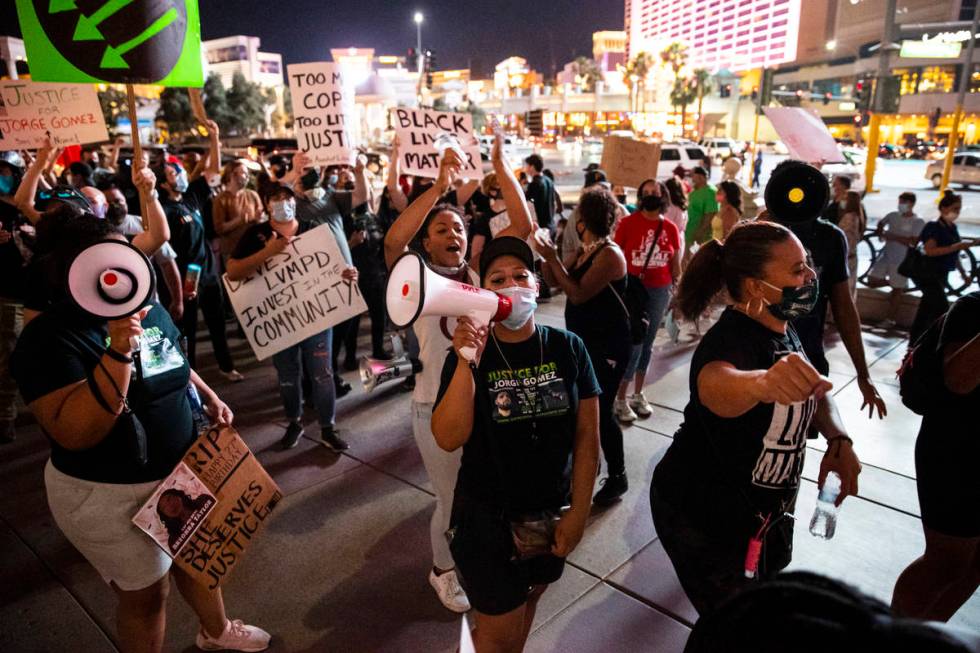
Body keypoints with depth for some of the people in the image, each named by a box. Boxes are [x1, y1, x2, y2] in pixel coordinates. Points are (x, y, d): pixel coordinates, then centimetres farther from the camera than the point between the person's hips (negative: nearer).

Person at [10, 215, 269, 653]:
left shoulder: (151, 310, -1)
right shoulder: (51, 337, -23)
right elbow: (73, 434, -32)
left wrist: (209, 398, 3)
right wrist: (117, 354, -39)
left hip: (184, 470, 7)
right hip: (111, 496, -7)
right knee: (146, 592, 12)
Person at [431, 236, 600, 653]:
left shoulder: (568, 348, -7)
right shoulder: (467, 355, -11)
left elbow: (587, 435, -4)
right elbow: (448, 439, -22)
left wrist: (579, 510, -6)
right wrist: (466, 364, -30)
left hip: (551, 513, 2)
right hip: (488, 518, -2)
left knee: (527, 602, 24)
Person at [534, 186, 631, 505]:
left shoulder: (609, 254, -20)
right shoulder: (585, 250, 7)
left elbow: (578, 294, -25)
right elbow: (553, 280, 10)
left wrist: (552, 257, -22)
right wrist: (545, 251, -4)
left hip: (608, 345, -9)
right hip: (583, 340, 9)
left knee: (600, 410, -2)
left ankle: (617, 477, 15)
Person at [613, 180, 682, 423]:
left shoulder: (670, 228, 4)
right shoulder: (627, 223, -6)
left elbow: (675, 265, 11)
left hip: (660, 291, 4)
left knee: (647, 343, 12)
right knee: (633, 344, -5)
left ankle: (638, 395, 24)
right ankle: (620, 399, 8)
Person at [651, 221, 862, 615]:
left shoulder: (781, 328, -5)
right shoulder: (731, 341, -32)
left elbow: (815, 391, 9)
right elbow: (715, 386, -56)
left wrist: (838, 439, -11)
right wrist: (762, 382, -79)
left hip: (763, 510, 9)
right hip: (703, 519, -9)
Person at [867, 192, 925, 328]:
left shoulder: (918, 222, -10)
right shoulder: (893, 215, 5)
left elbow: (912, 242, -21)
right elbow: (881, 223, 26)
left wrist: (893, 237, -21)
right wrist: (880, 231, 5)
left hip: (902, 261, -6)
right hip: (885, 256, 6)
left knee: (897, 290, 3)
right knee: (872, 281, 4)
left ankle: (890, 319, 13)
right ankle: (900, 284, 25)